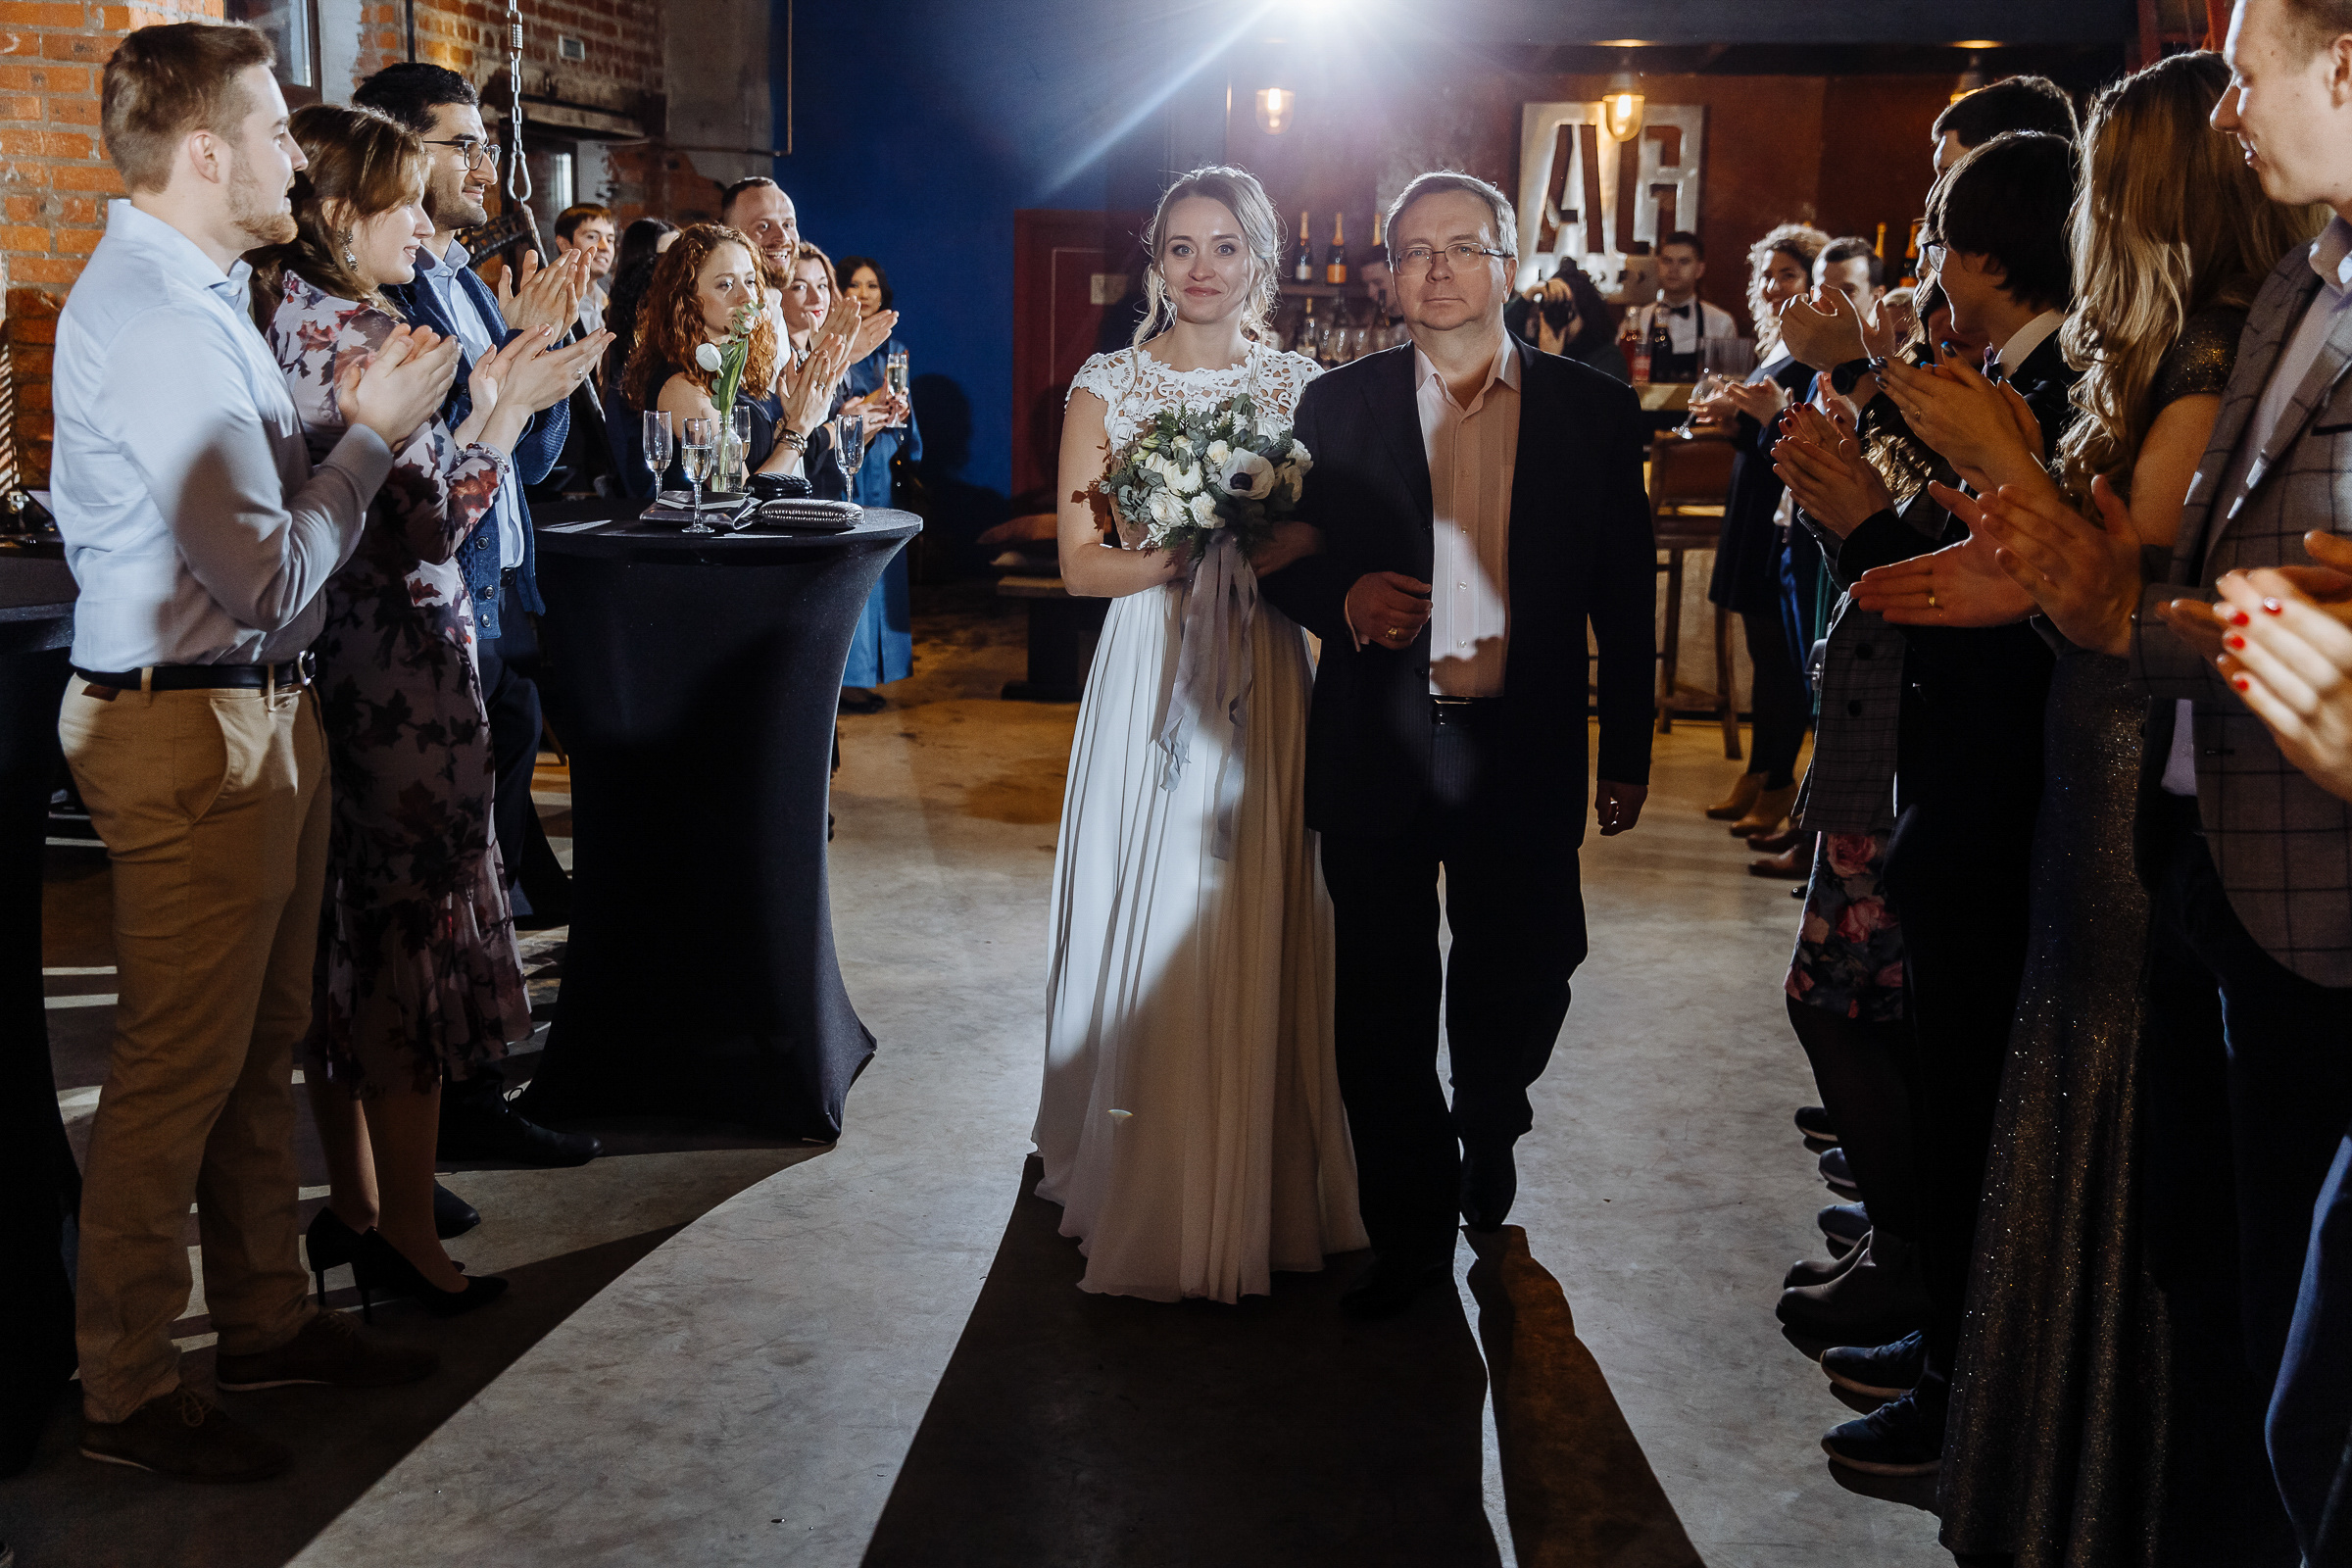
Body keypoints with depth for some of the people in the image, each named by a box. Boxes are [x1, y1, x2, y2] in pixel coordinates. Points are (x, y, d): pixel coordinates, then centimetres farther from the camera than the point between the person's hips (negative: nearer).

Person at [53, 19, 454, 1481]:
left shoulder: (198, 296, 13)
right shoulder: (150, 322, -20)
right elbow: (269, 572, -23)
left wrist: (353, 415, 2)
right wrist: (376, 432, -12)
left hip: (263, 708, 10)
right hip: (192, 729, -10)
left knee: (263, 1043, 18)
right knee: (179, 1069, -1)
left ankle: (270, 1316, 32)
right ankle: (128, 1390, 13)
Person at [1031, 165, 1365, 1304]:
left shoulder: (1303, 388, 6)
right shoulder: (1106, 388, 2)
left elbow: (1333, 540, 3)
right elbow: (1083, 565, -3)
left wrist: (1254, 551, -17)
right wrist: (1187, 556, -19)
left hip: (1265, 684, 1)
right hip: (1148, 682, -1)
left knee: (1258, 929, 4)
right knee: (1146, 923, 3)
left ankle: (1262, 1187, 18)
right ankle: (1144, 1193, 16)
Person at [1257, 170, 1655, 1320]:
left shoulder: (1592, 410, 3)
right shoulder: (1337, 405, 3)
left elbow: (1625, 592, 5)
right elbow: (1281, 556, 7)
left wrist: (1628, 751, 4)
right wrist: (1343, 599, -15)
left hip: (1524, 752, 0)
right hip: (1378, 746, 0)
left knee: (1518, 983, 11)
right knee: (1383, 1005, 5)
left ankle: (1486, 1127, 44)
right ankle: (1411, 1232, 21)